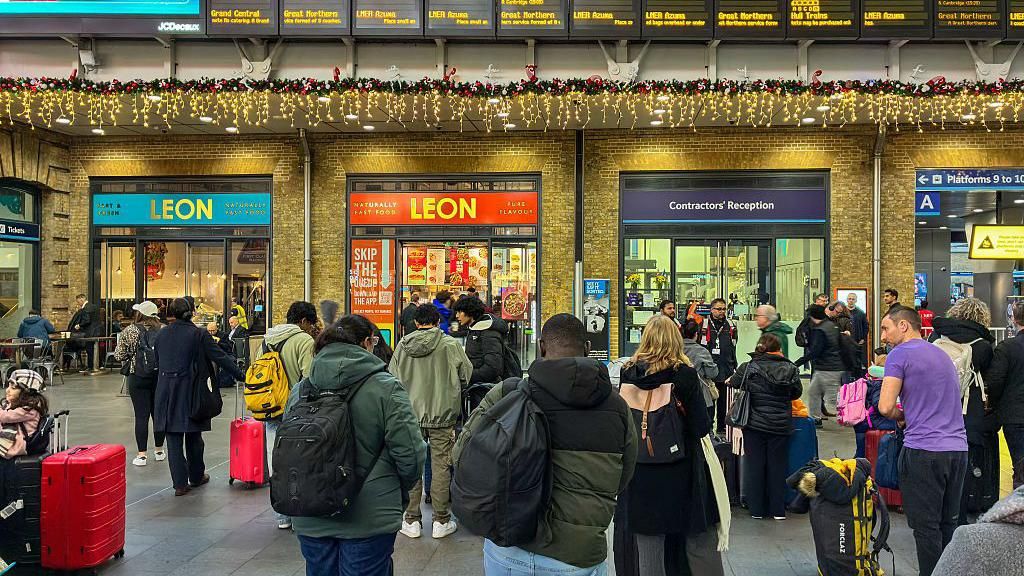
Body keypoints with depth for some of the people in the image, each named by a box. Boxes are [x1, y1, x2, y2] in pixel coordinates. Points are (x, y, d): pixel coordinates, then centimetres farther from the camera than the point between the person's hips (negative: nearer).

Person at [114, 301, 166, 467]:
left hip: (138, 377, -2)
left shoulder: (130, 331, -6)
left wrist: (132, 358, 14)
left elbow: (118, 356, -4)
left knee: (141, 416, 1)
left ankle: (142, 454, 2)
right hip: (160, 377, 2)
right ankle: (159, 450, 23)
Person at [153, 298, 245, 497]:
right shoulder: (199, 334, -8)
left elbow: (157, 362, 13)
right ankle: (196, 477, 27)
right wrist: (241, 376, -3)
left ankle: (180, 483, 3)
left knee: (174, 438, 5)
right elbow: (221, 358, -9)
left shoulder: (161, 335, 4)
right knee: (193, 436, 13)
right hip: (190, 392, -2)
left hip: (166, 393, 2)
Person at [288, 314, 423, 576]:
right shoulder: (386, 388, -12)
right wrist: (398, 494, 5)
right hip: (369, 522, -4)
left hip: (310, 522, 4)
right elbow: (410, 455, -15)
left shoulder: (300, 390, 1)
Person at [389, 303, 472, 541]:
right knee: (441, 466, 6)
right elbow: (466, 375, 1)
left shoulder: (403, 345, -1)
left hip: (410, 414, 2)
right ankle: (441, 521, 11)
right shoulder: (450, 345, -7)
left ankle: (412, 521, 16)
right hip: (442, 414, -2)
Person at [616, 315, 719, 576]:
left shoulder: (628, 372, -4)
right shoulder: (684, 374, -11)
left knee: (648, 542, 11)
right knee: (696, 537, 13)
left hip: (639, 473, 2)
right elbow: (701, 427, -10)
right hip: (678, 471, -2)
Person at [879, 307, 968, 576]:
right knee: (948, 524, 15)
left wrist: (900, 416, 6)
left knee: (926, 526, 0)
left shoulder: (900, 354, -5)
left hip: (923, 450, -7)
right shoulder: (942, 354, 19)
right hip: (958, 448, 7)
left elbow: (885, 407, -13)